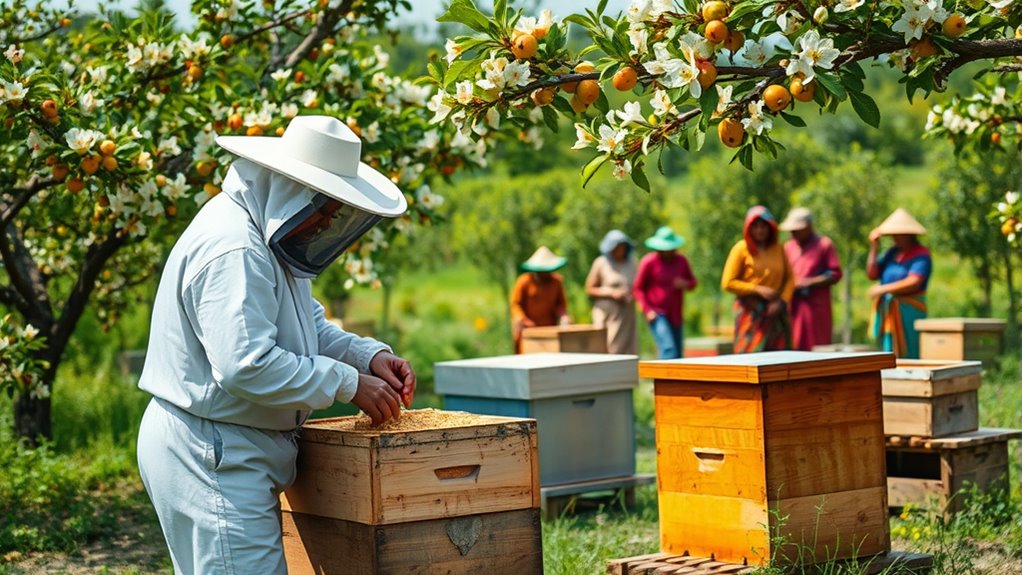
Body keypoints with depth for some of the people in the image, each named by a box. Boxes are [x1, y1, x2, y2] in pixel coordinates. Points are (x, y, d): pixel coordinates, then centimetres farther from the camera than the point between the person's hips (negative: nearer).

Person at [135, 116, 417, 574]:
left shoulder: (269, 236, 13)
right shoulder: (232, 249, -22)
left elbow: (311, 327, 22)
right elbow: (246, 365, -29)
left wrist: (370, 355, 3)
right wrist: (348, 383, -21)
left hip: (219, 453, 11)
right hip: (211, 455, -11)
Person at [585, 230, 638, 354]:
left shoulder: (631, 262, 10)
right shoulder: (601, 263, -4)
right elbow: (589, 289, -2)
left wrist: (633, 293, 1)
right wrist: (611, 293, -13)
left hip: (626, 314, 4)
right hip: (606, 312, -4)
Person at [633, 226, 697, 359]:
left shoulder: (681, 261, 7)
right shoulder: (649, 262, -8)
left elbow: (693, 282, 17)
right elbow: (638, 289, -4)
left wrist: (686, 284, -8)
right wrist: (647, 310, -15)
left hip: (676, 315, 6)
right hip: (657, 314, -6)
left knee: (678, 353, 6)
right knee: (669, 350, -21)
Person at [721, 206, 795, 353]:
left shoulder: (778, 249, 10)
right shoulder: (741, 249, -2)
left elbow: (789, 278, 14)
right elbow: (727, 283, -5)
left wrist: (782, 301, -4)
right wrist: (758, 289, -12)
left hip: (775, 312, 4)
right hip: (751, 313, -4)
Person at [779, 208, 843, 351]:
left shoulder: (824, 244, 1)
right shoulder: (788, 246, 15)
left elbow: (835, 274, -4)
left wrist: (809, 282, -11)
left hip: (816, 308, -4)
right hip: (794, 309, 4)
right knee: (794, 349, -1)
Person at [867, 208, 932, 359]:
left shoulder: (921, 255, -7)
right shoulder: (892, 253, 14)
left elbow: (913, 283, -19)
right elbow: (872, 274, 10)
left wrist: (883, 289, -16)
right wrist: (873, 248, 2)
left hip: (908, 311, -7)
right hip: (887, 312, 7)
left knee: (908, 356, -8)